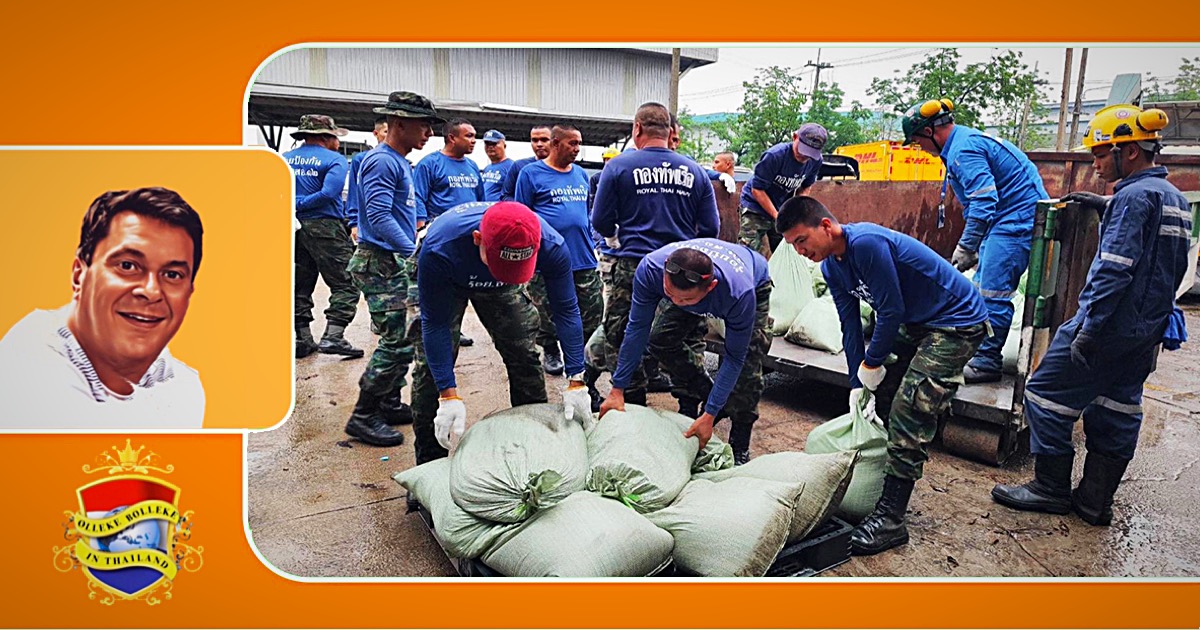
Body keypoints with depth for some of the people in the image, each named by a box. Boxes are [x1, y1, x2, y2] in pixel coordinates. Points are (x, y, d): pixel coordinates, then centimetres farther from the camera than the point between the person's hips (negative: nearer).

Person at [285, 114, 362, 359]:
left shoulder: (284, 159, 14)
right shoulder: (335, 159, -4)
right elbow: (329, 193, -18)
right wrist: (298, 206, -11)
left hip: (293, 229, 7)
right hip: (324, 227, -6)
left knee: (299, 286, 13)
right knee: (345, 285, -2)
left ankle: (302, 339, 16)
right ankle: (333, 336, -13)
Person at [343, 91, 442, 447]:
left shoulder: (401, 162, 16)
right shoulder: (382, 161, -15)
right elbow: (379, 216, -25)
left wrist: (414, 247, 18)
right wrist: (415, 252, -29)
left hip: (398, 262, 10)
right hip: (380, 264, -10)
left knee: (406, 338, 15)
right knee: (398, 343, -10)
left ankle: (390, 404, 26)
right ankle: (364, 417, 0)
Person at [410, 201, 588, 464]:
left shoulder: (551, 246, -37)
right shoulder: (439, 249, -44)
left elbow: (566, 311, -25)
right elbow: (435, 324, -34)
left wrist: (576, 381, -28)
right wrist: (449, 396, -36)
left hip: (501, 291, 3)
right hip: (444, 284, -2)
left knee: (523, 354, -1)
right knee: (432, 364, -10)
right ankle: (430, 460, 5)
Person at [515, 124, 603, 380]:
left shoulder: (581, 174, 14)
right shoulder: (531, 173, -2)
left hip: (584, 260, 5)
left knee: (593, 315, 6)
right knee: (550, 315, 8)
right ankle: (550, 352, 30)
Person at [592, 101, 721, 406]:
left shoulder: (618, 166, -4)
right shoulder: (695, 172, 4)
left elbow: (601, 222, -1)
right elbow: (710, 229, 5)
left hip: (632, 268, -2)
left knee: (621, 344, 11)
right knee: (686, 346, 14)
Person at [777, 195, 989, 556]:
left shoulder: (866, 243, -28)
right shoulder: (831, 266, 1)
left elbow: (891, 310, -24)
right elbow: (851, 326, 4)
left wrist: (872, 363, -12)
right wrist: (857, 383, 1)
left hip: (958, 322, -10)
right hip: (915, 323, 10)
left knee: (910, 411, -16)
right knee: (878, 401, 9)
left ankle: (891, 519, -13)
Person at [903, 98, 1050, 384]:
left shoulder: (964, 150, -17)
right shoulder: (967, 141, 17)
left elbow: (983, 200, -27)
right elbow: (976, 201, 24)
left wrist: (966, 247, -24)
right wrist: (973, 246, 24)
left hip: (1018, 219, -11)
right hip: (1009, 220, 11)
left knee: (992, 293, -10)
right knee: (983, 289, 14)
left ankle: (987, 363, -5)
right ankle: (975, 350, 21)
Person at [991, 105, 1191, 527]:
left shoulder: (1133, 196, -16)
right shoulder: (1174, 198, 14)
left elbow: (1114, 269, -23)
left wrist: (1089, 327, -24)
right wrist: (1107, 209, 19)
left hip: (1110, 326, -10)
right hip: (1147, 332, 10)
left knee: (1046, 396, 0)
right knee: (1116, 411, 13)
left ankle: (1052, 489, 9)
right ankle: (1096, 501, 21)